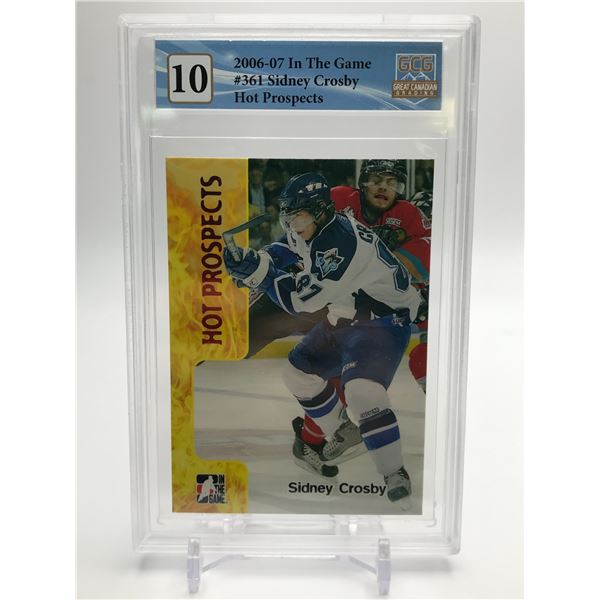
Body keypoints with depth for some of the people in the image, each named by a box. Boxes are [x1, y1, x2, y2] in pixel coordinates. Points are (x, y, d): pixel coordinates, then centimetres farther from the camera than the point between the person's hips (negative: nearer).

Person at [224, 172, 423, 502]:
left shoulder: (341, 244, -32)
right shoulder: (314, 230, -4)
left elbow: (301, 299, -32)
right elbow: (284, 251, 14)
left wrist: (256, 269, -33)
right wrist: (251, 261, -5)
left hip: (385, 320, -10)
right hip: (345, 317, 10)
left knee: (361, 390, -28)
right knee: (299, 373, 12)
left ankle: (395, 473, -9)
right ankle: (340, 435, 31)